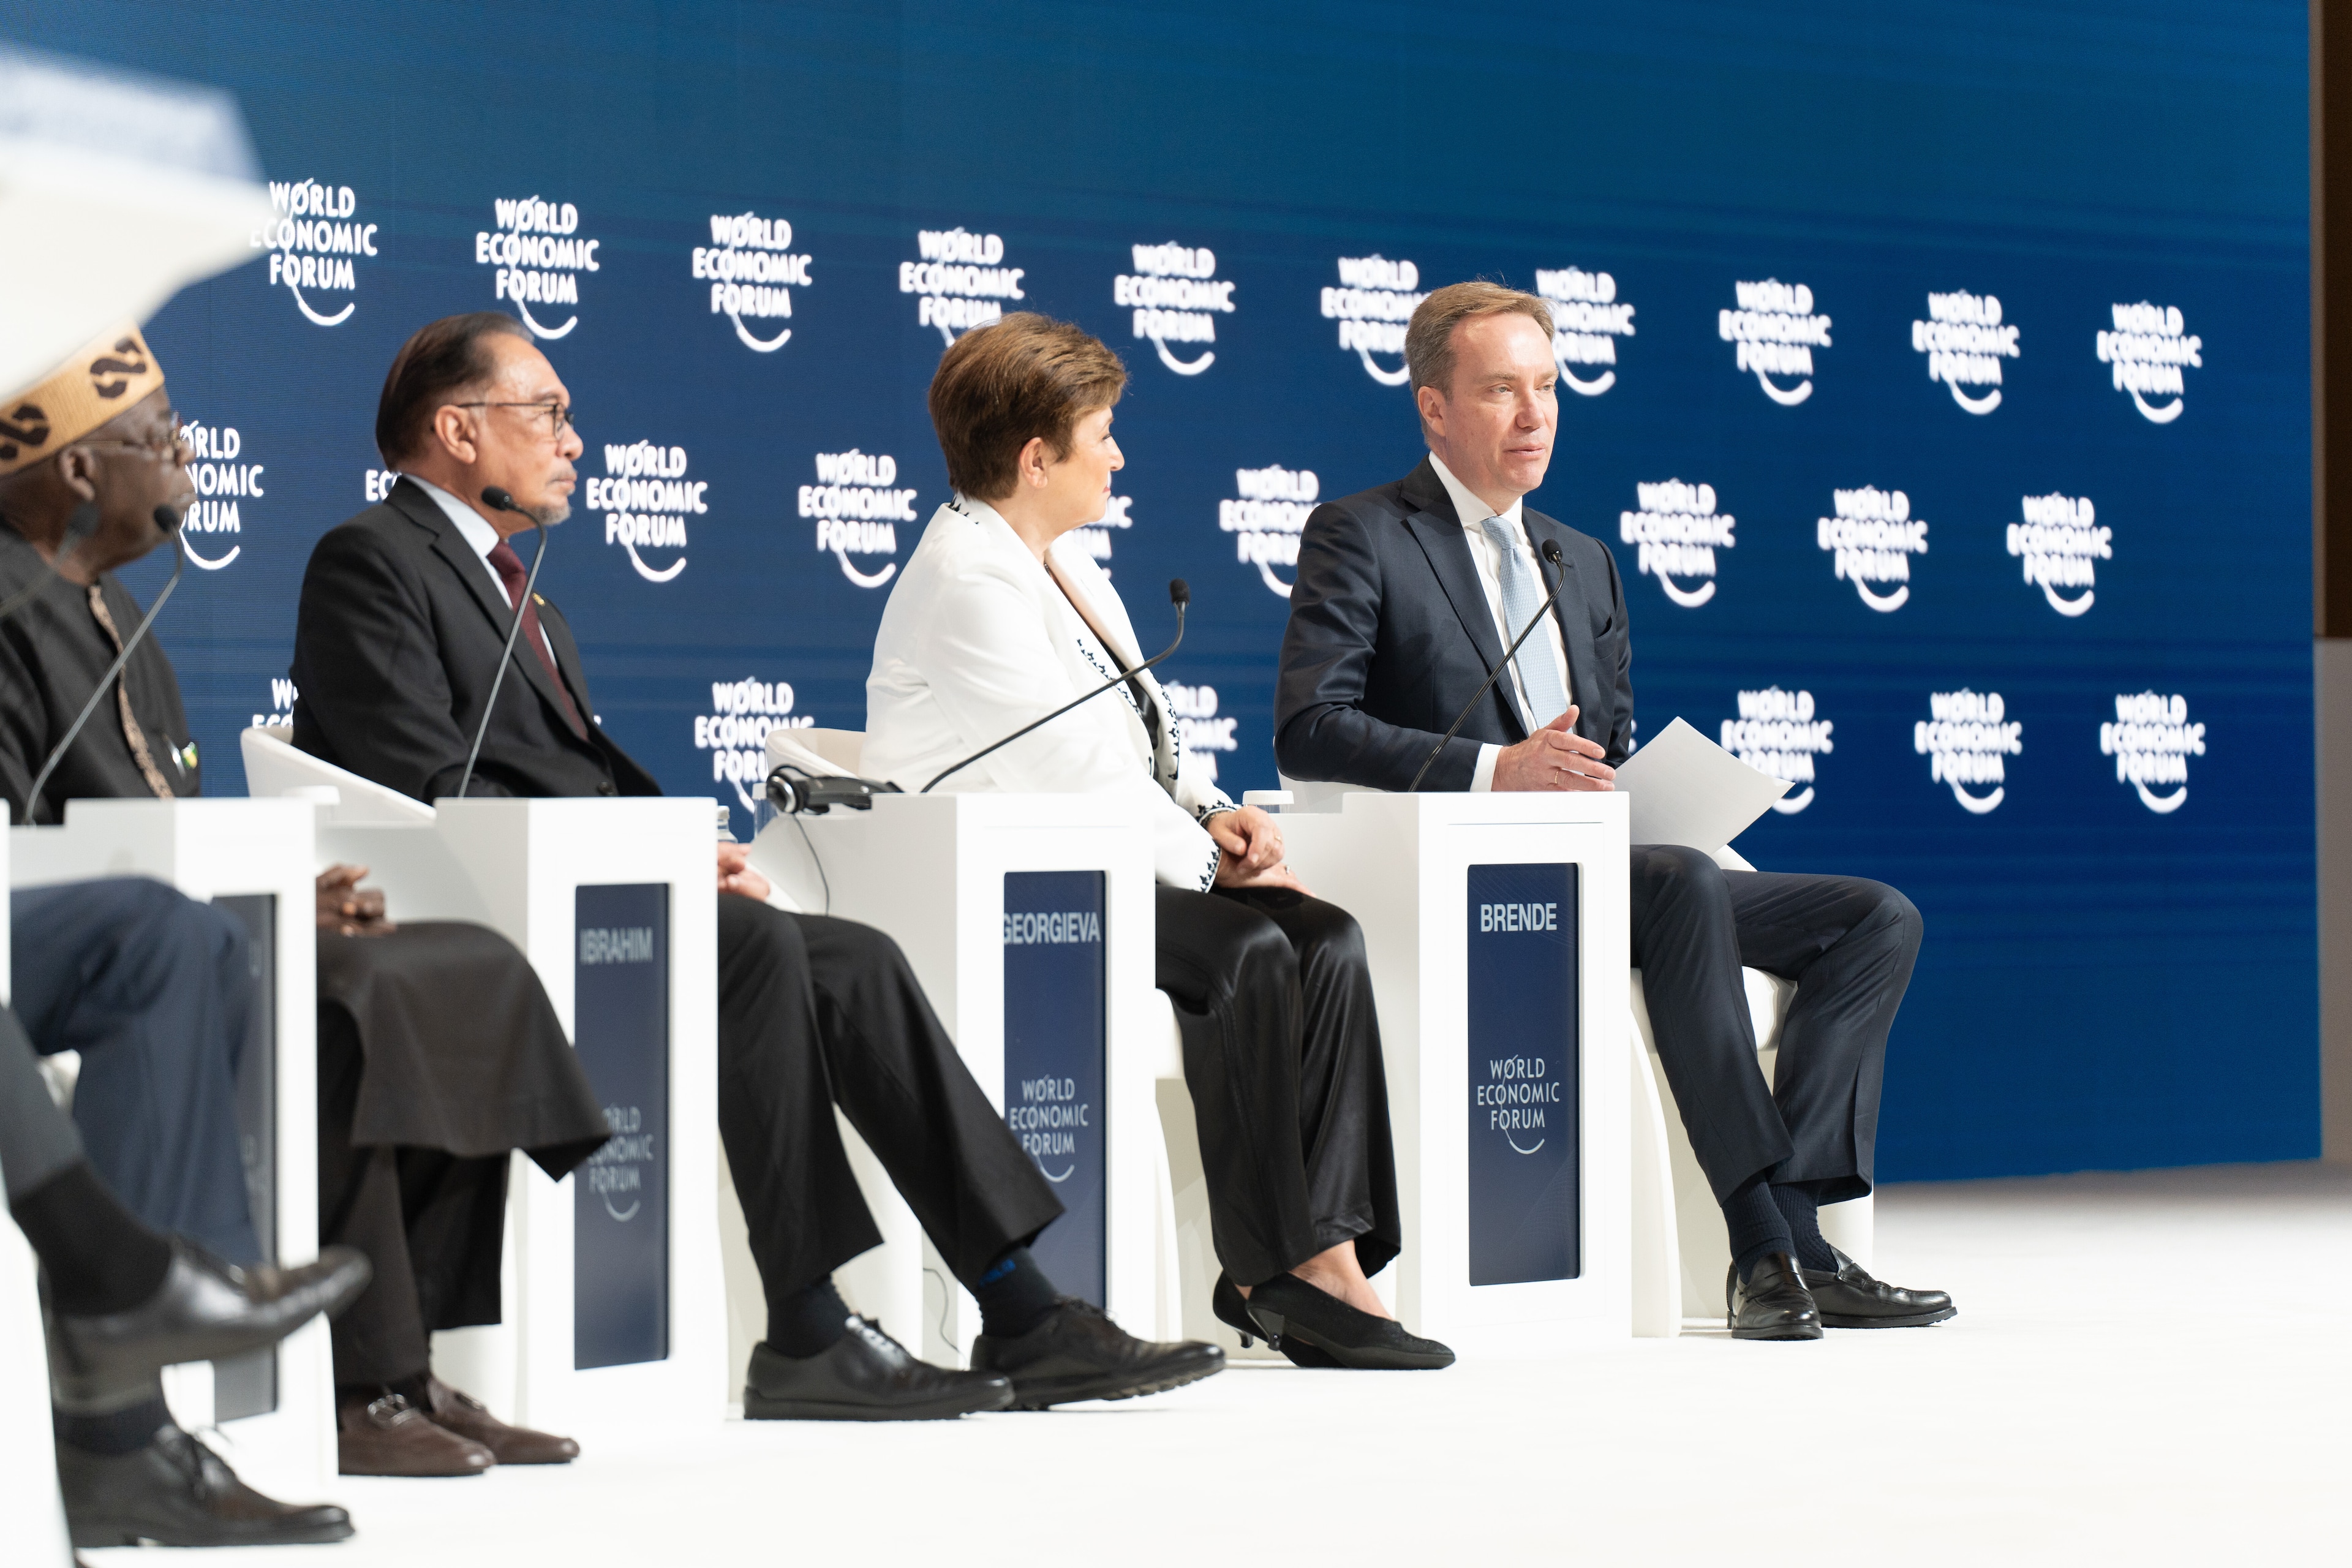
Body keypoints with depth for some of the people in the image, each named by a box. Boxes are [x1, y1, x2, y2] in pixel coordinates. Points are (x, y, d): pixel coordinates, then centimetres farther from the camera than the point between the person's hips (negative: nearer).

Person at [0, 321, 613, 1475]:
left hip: (181, 935, 10)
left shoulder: (110, 614, 23)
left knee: (473, 973, -1)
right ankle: (355, 1390, -25)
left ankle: (408, 1366, -7)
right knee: (342, 1006, -32)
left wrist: (290, 892, 1)